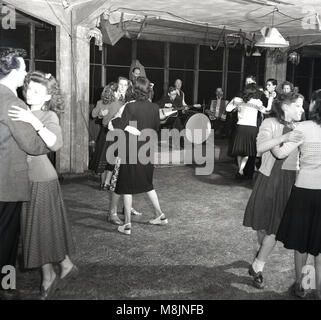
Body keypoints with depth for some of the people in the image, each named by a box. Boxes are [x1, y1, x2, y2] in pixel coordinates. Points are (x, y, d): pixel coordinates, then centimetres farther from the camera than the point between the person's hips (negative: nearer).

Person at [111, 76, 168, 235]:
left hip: (131, 152, -5)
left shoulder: (130, 107, -16)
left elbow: (120, 128, -14)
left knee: (127, 187, 5)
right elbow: (156, 128, 8)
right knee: (147, 184, 22)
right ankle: (160, 215, 27)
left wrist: (114, 119, 5)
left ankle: (127, 224, 8)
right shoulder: (154, 108, -2)